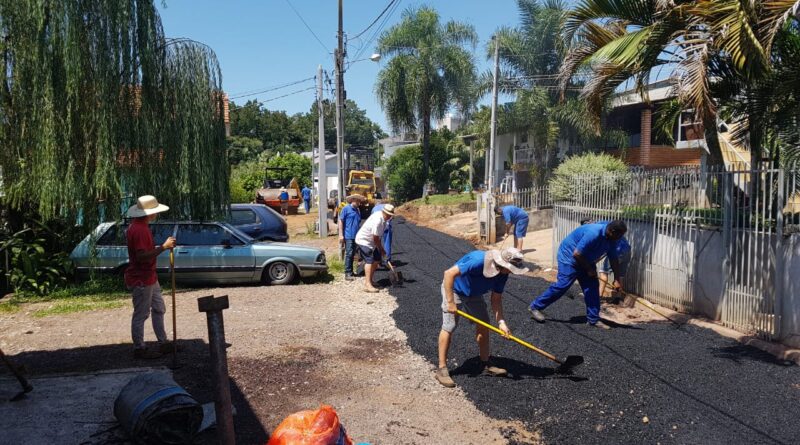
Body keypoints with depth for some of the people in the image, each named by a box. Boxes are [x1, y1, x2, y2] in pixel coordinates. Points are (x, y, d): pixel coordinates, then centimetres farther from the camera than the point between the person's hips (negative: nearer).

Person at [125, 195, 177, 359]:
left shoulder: (141, 226, 10)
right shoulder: (138, 229, -23)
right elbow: (142, 256, -30)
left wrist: (162, 246, 15)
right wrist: (163, 247, -28)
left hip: (149, 277, 11)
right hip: (140, 280, -11)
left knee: (158, 309, 18)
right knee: (141, 314, 1)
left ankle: (163, 343, 28)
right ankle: (139, 349, 12)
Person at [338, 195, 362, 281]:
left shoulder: (358, 211, 15)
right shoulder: (346, 209, -5)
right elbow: (340, 221, -6)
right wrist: (341, 235, -11)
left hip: (356, 236, 7)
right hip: (348, 236, -7)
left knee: (352, 254, 12)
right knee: (349, 254, -8)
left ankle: (350, 272, 21)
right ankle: (347, 274, -5)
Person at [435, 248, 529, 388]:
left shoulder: (503, 274, -14)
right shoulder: (478, 261, -39)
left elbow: (496, 299, -7)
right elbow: (449, 273, -37)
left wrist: (501, 322, -20)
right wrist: (450, 302, -33)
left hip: (474, 293, 8)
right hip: (454, 289, -7)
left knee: (483, 325, 6)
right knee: (449, 327, -11)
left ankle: (485, 364, 19)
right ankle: (441, 369, -3)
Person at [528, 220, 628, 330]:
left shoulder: (611, 239, -7)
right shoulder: (593, 234, -34)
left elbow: (614, 259, 5)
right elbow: (577, 254, -30)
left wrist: (617, 280, 2)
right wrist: (589, 269, -17)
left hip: (585, 260, 9)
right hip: (569, 255, -8)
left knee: (592, 286, 1)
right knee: (563, 285, -13)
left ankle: (593, 319, 9)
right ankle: (535, 307, -2)